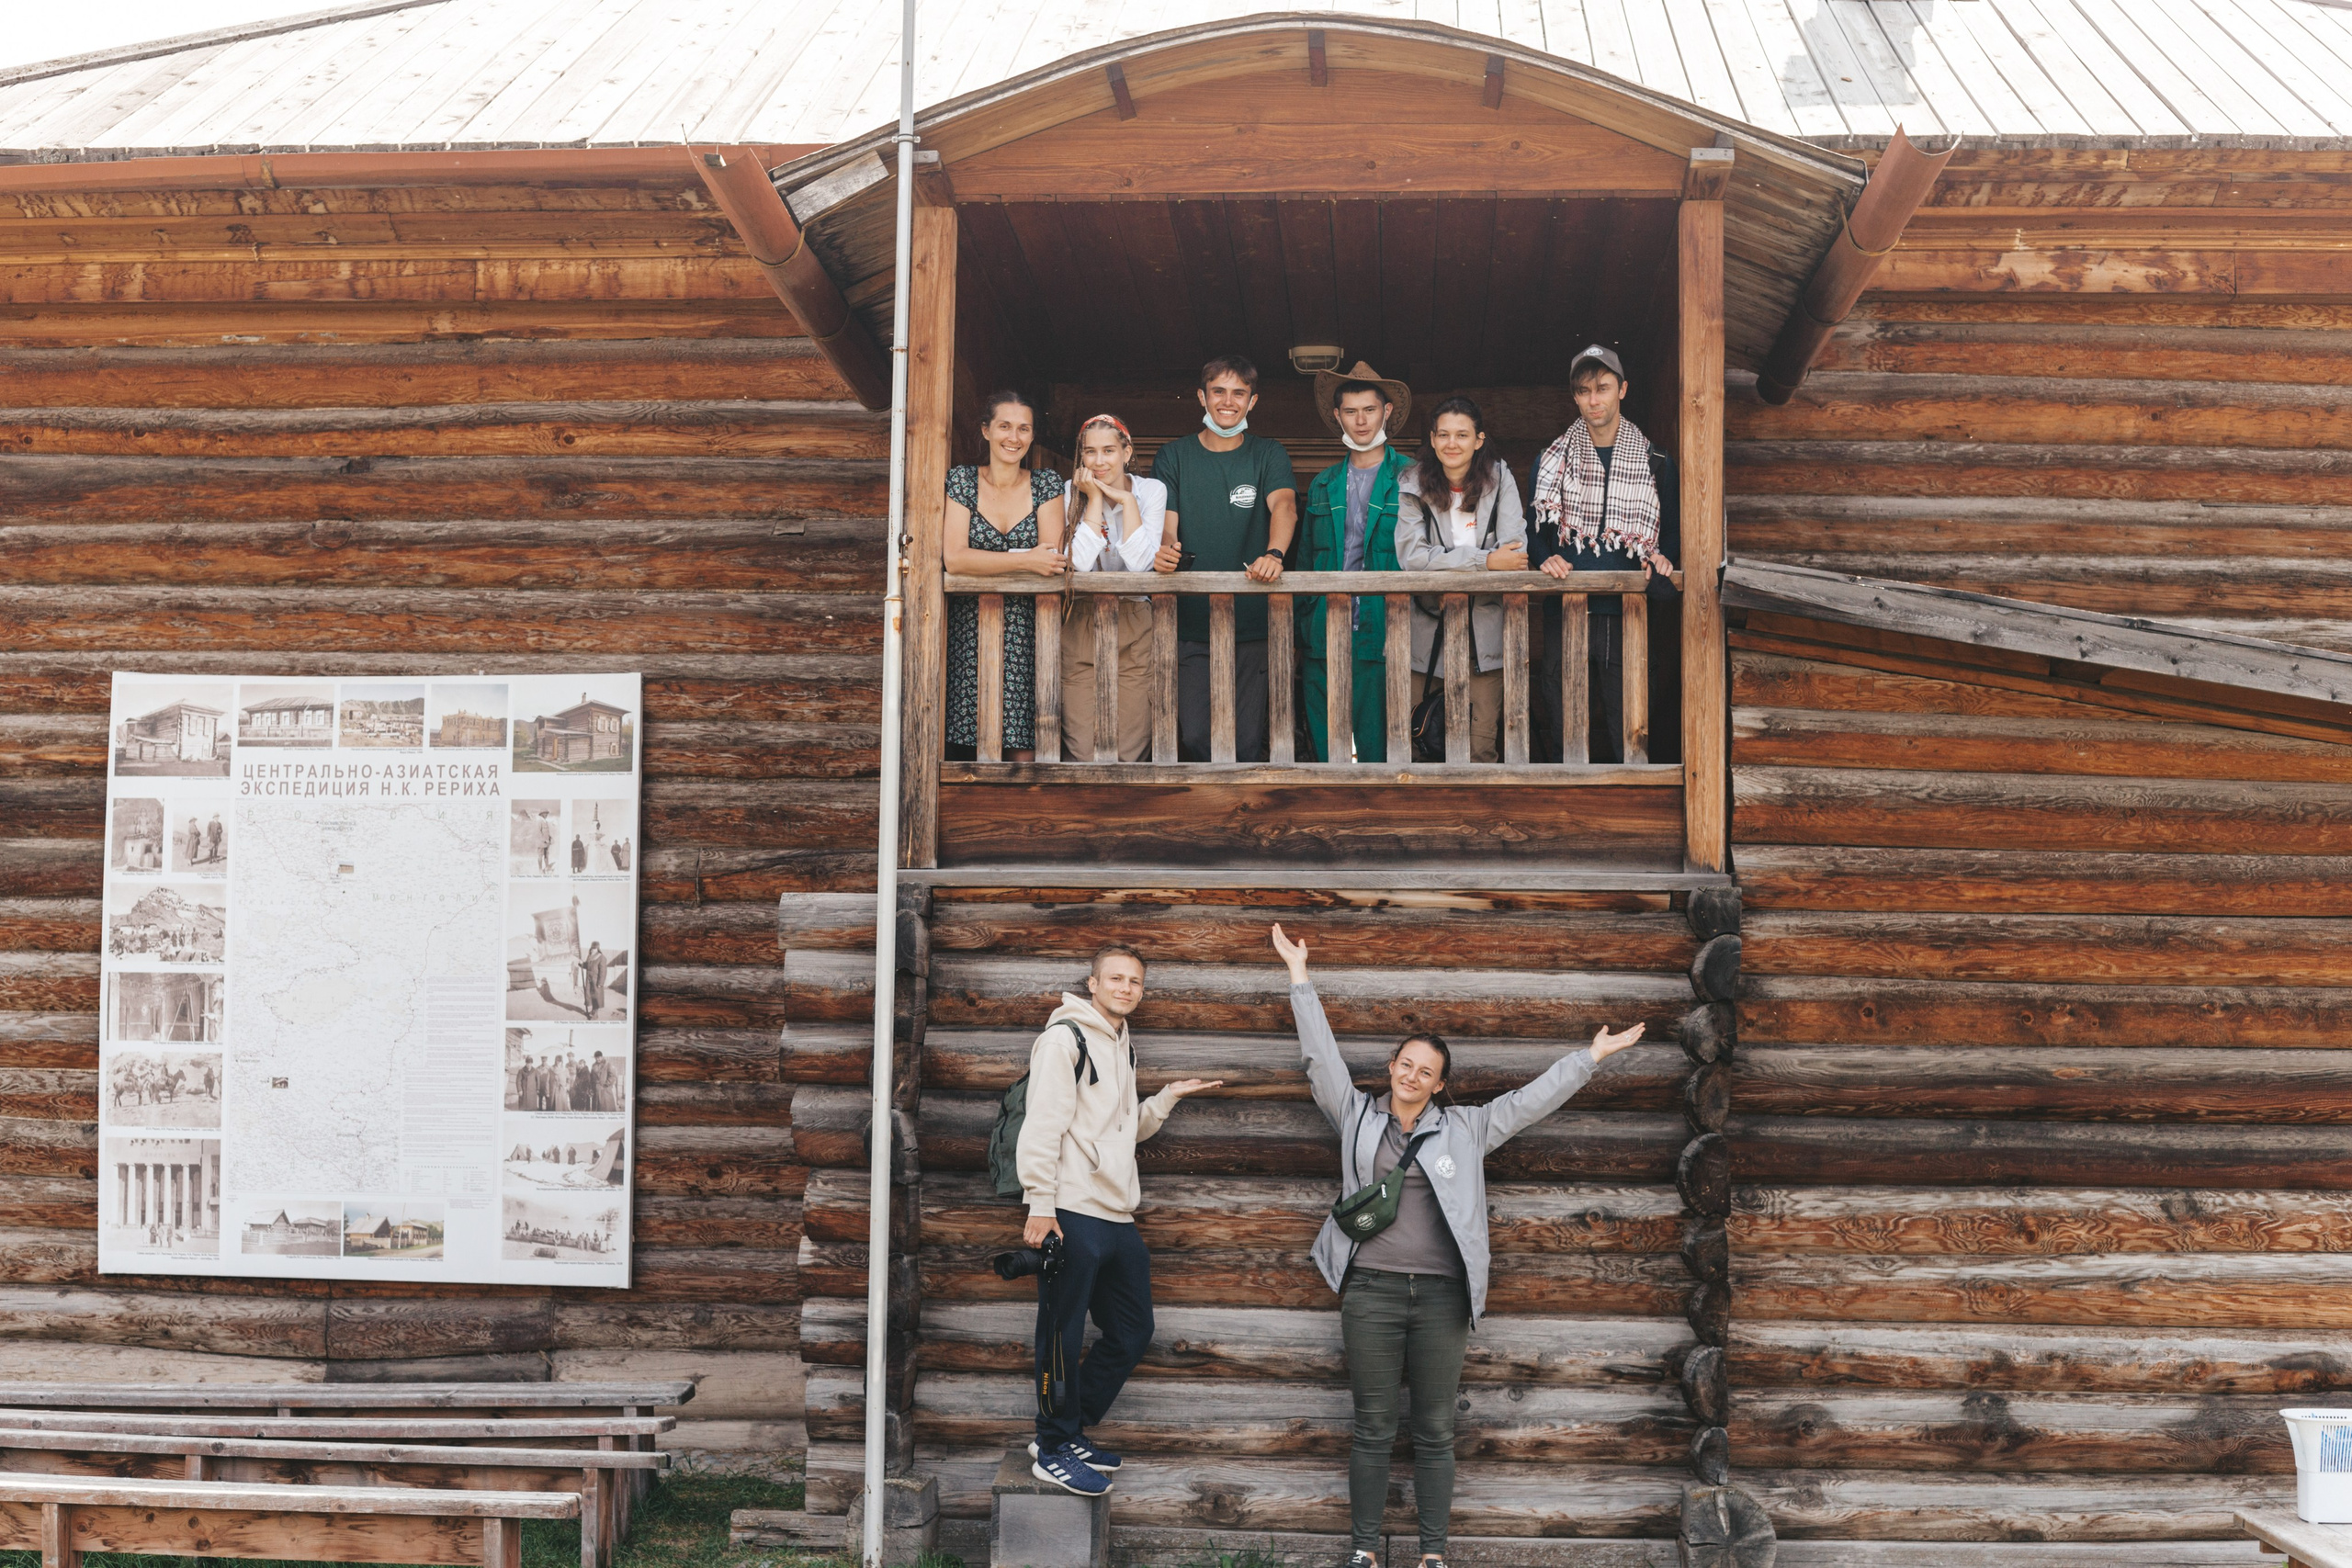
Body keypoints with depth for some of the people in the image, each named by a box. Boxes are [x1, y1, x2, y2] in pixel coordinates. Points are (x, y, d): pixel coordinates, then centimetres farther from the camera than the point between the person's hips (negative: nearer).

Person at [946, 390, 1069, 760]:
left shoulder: (1046, 484, 7)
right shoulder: (962, 480, 4)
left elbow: (1052, 557, -6)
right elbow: (954, 558, -9)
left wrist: (984, 561, -11)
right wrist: (1026, 560, -15)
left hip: (1027, 631, 0)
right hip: (971, 629, 0)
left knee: (1025, 753, -11)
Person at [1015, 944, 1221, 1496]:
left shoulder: (1123, 1047, 20)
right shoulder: (1066, 1036, -7)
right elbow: (1042, 1124, -14)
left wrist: (1168, 1097, 12)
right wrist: (1040, 1206, -19)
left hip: (1118, 1217, 9)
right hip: (1073, 1216, -9)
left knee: (1132, 1332, 14)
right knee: (1063, 1336, -1)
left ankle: (1069, 1434, 24)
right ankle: (1054, 1450, 11)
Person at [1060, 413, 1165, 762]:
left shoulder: (1151, 490, 2)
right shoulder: (1070, 493, 1)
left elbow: (1140, 563, -11)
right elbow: (1080, 563, -13)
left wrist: (1126, 500, -10)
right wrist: (1095, 498, -10)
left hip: (1134, 628, 0)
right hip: (1081, 627, 0)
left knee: (1129, 752, -4)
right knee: (1083, 754, -6)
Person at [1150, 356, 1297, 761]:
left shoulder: (1268, 455, 8)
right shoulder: (1173, 457, 10)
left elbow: (1284, 505, -11)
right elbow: (1165, 524, 1)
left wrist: (1274, 554, -33)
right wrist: (1163, 549, -25)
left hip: (1252, 623, 0)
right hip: (1190, 622, 0)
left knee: (1247, 741, -1)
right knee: (1195, 737, -5)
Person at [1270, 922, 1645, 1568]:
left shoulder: (1465, 1128, 10)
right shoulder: (1357, 1115, 9)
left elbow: (1532, 1099, 12)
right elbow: (1321, 1054, 8)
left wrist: (1593, 1056, 11)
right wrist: (1300, 978, 7)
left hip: (1440, 1296, 1)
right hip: (1371, 1291, -1)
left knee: (1435, 1431, 5)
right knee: (1373, 1429, 4)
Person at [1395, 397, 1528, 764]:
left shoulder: (1499, 479, 4)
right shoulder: (1414, 485, 2)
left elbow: (1514, 554, -5)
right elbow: (1411, 555, -11)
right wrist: (1485, 560, -15)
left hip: (1485, 634, 0)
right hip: (1427, 632, 0)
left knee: (1481, 747, -2)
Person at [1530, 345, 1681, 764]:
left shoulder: (1655, 462, 9)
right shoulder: (1553, 460, 9)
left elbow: (1673, 529, 14)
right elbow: (1535, 529, 11)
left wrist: (1663, 559, -5)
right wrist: (1545, 559, -9)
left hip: (1628, 618, 0)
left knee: (1630, 738, 0)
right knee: (1562, 734, 1)